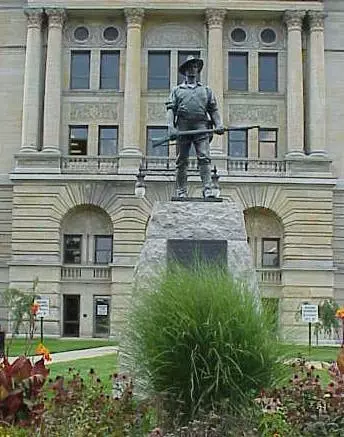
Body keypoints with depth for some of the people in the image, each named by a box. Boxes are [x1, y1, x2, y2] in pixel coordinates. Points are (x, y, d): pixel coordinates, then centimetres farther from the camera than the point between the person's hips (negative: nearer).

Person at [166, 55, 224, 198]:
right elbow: (171, 110, 8)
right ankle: (181, 192, 0)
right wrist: (171, 127, -8)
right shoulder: (177, 90, 19)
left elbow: (213, 110, 16)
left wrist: (218, 124, -2)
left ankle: (207, 190, -19)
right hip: (183, 127, 0)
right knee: (182, 161, -2)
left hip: (201, 127, 0)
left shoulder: (206, 90, 22)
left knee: (204, 158, -14)